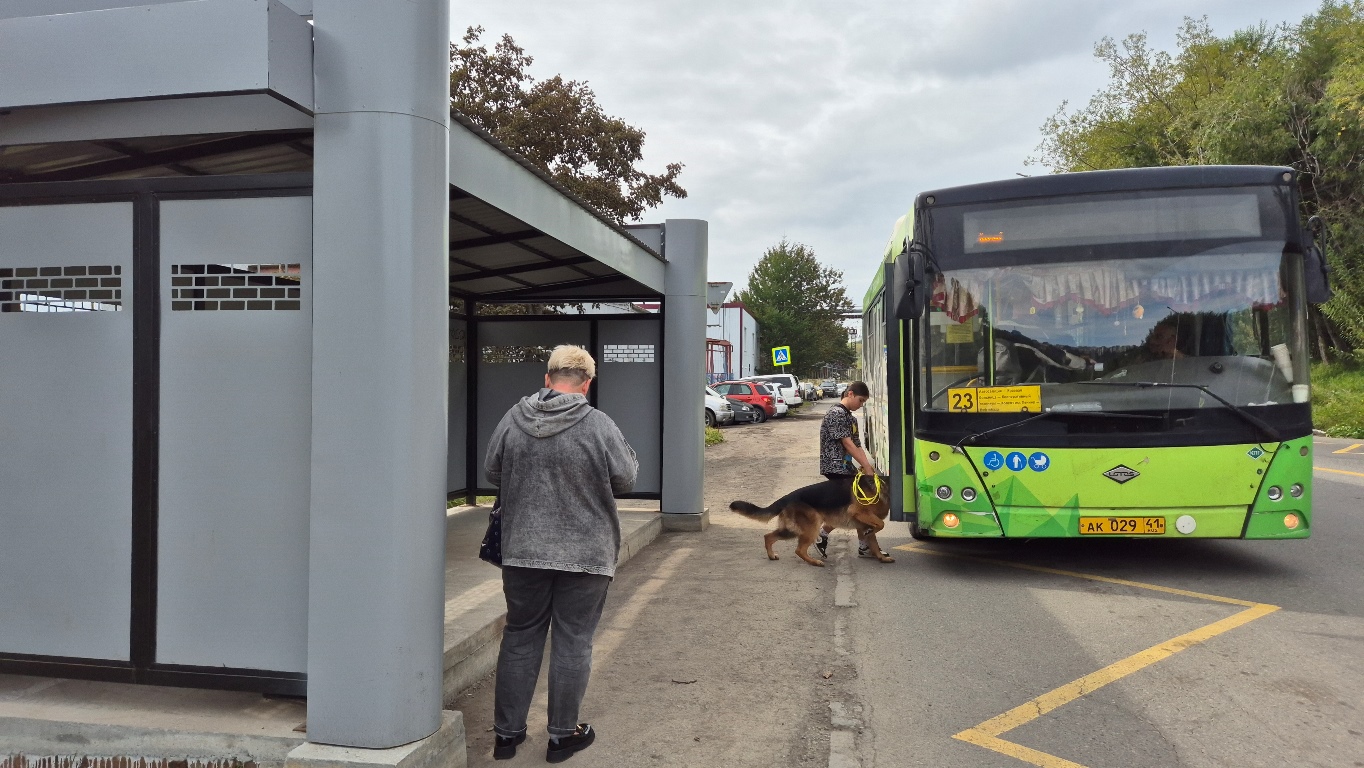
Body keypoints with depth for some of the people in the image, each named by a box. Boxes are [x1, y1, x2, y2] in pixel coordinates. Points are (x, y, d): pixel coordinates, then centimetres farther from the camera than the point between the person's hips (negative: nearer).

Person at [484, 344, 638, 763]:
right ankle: (562, 735, 20)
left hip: (523, 551, 3)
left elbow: (492, 473, 7)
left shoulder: (513, 419, -3)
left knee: (520, 637, 15)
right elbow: (625, 481, -8)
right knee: (573, 642, 9)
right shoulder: (599, 425, -14)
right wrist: (609, 465, 12)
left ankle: (507, 732, 25)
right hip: (585, 553, -3)